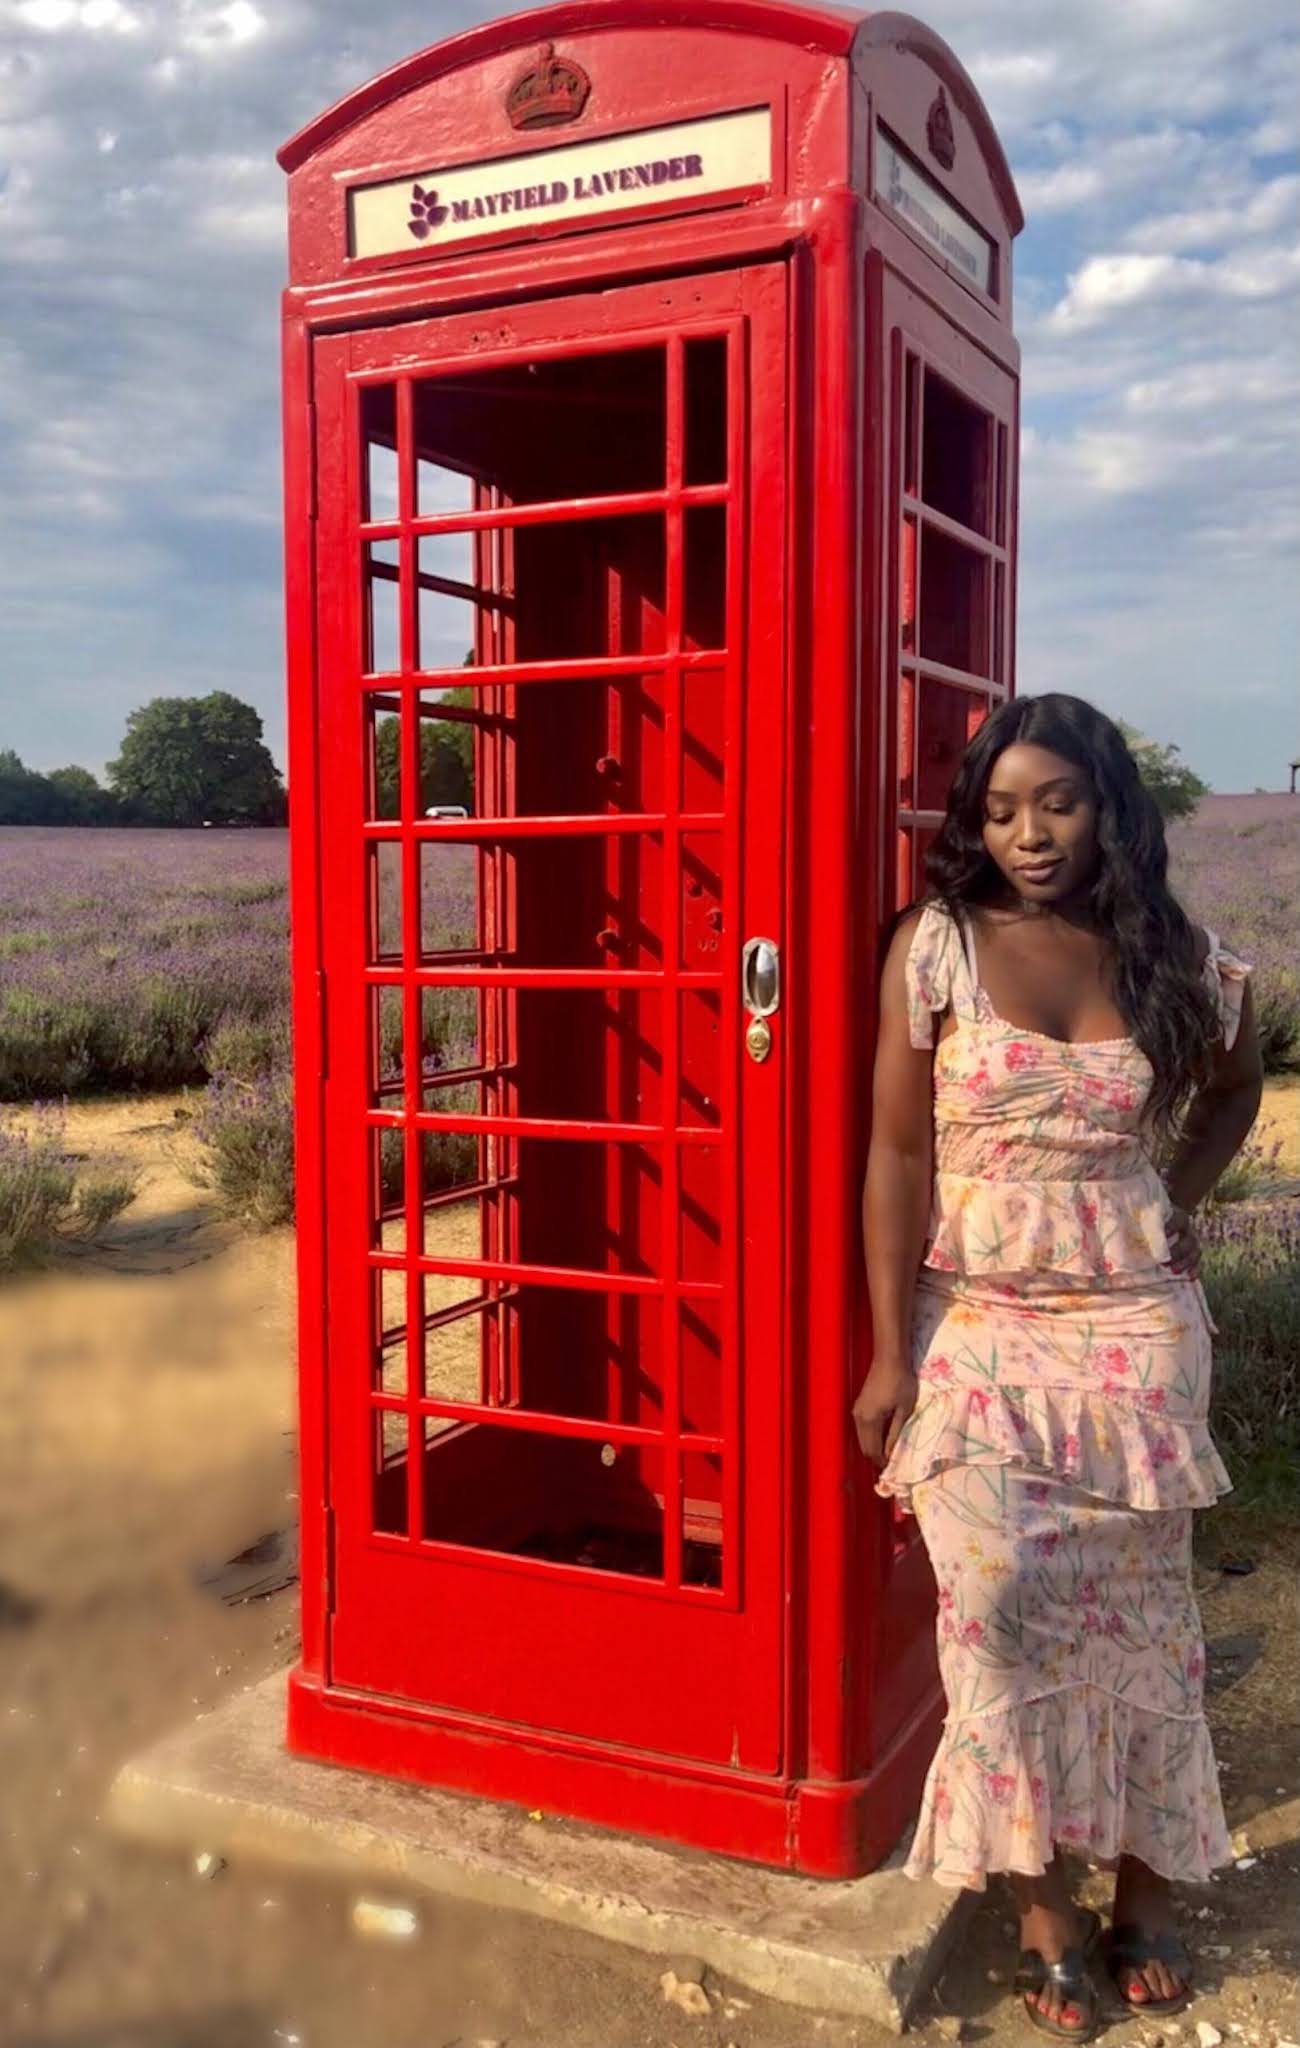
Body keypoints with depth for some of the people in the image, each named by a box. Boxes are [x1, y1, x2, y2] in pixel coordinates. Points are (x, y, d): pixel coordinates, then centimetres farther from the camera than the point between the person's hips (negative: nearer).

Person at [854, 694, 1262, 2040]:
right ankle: (1042, 1910, 17)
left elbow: (1235, 1084, 21)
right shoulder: (938, 946, -7)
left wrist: (1180, 1200, 5)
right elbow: (898, 1155, -7)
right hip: (977, 1329, -2)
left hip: (1135, 1328, 2)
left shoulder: (1178, 960, 1)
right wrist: (889, 1355, -10)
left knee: (1134, 1612, 10)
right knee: (1004, 1611, -3)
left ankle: (1144, 1892, 30)